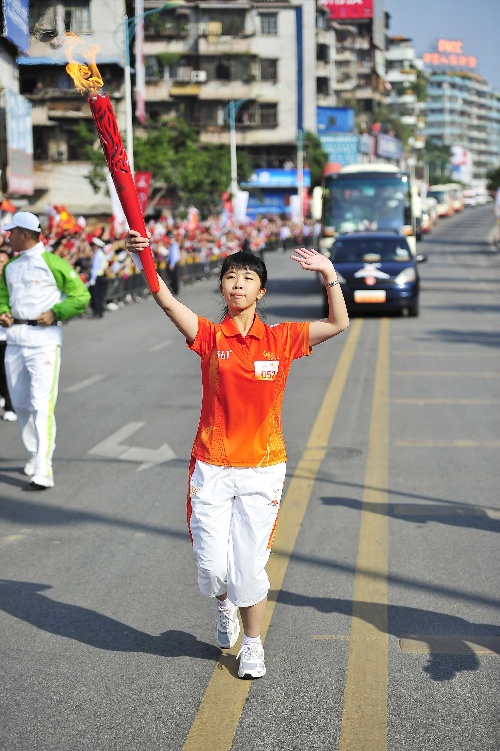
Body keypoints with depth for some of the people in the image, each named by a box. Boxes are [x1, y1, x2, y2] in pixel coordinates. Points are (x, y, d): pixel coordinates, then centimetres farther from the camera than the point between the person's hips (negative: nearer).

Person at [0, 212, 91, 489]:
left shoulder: (52, 263, -7)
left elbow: (81, 295, -5)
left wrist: (55, 313, -15)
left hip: (43, 339, -7)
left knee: (42, 405, -13)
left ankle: (43, 472, -16)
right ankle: (35, 454, 34)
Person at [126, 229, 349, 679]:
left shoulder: (281, 340, 1)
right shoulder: (210, 337, -2)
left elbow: (339, 324, -3)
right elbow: (168, 303, -17)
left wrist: (329, 275, -14)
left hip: (261, 469, 0)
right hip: (212, 468, 0)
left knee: (249, 564, 1)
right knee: (212, 565, 1)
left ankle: (253, 645, 25)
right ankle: (225, 608, 37)